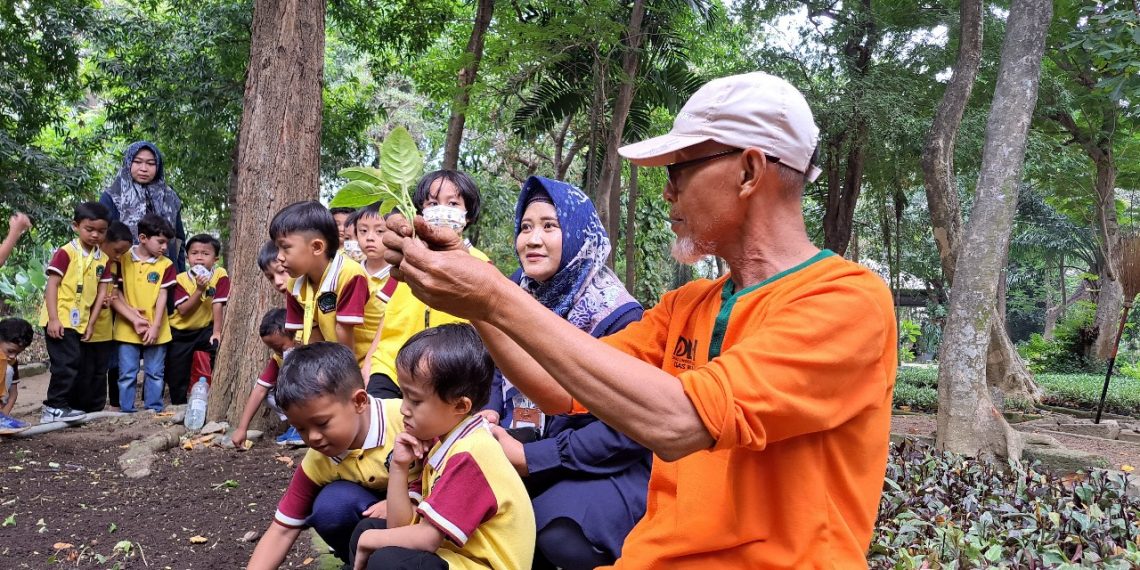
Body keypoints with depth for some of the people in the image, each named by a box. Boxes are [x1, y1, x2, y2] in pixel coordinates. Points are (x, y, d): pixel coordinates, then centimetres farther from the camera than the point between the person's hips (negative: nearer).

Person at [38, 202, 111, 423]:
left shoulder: (102, 258, 9)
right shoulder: (66, 252, -9)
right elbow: (52, 285, -12)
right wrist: (53, 318, -18)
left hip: (81, 322, 7)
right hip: (61, 321, -7)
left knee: (80, 368, 11)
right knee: (66, 365, -10)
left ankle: (68, 407, 21)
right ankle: (55, 408, 0)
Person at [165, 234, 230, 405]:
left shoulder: (220, 275, -14)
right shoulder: (181, 279, -13)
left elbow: (218, 305, -17)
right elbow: (183, 311, -21)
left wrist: (216, 333, -19)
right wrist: (199, 290, -31)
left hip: (205, 329, -1)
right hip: (180, 333, 1)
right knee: (176, 377, 4)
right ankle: (179, 405, 24)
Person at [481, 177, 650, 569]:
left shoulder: (618, 315, -16)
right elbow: (499, 376, 15)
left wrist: (530, 458, -19)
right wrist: (489, 414, -9)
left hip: (601, 471, -6)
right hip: (518, 459, 6)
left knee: (558, 535, -33)